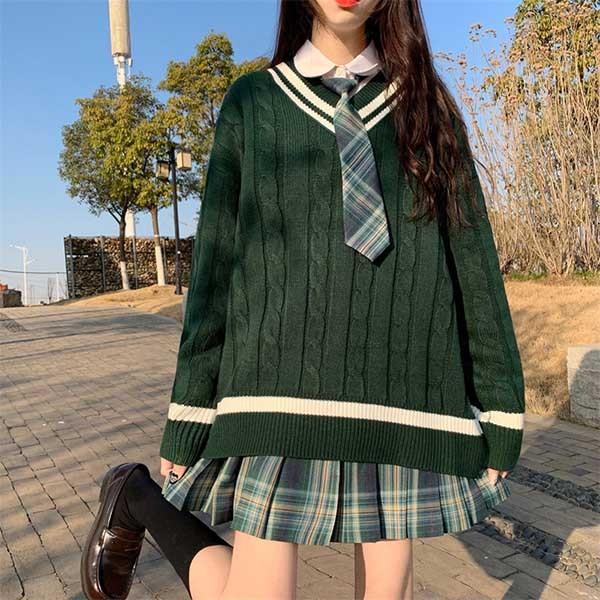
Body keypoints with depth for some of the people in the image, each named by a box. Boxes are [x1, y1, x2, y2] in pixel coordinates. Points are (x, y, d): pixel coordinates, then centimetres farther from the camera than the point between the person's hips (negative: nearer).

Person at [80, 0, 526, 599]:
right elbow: (215, 262, 5)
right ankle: (136, 498, 24)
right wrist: (187, 415, 3)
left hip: (401, 391, 3)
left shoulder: (427, 105, 12)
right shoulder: (252, 102, 9)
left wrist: (498, 410, 4)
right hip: (283, 385, -2)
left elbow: (473, 258, 7)